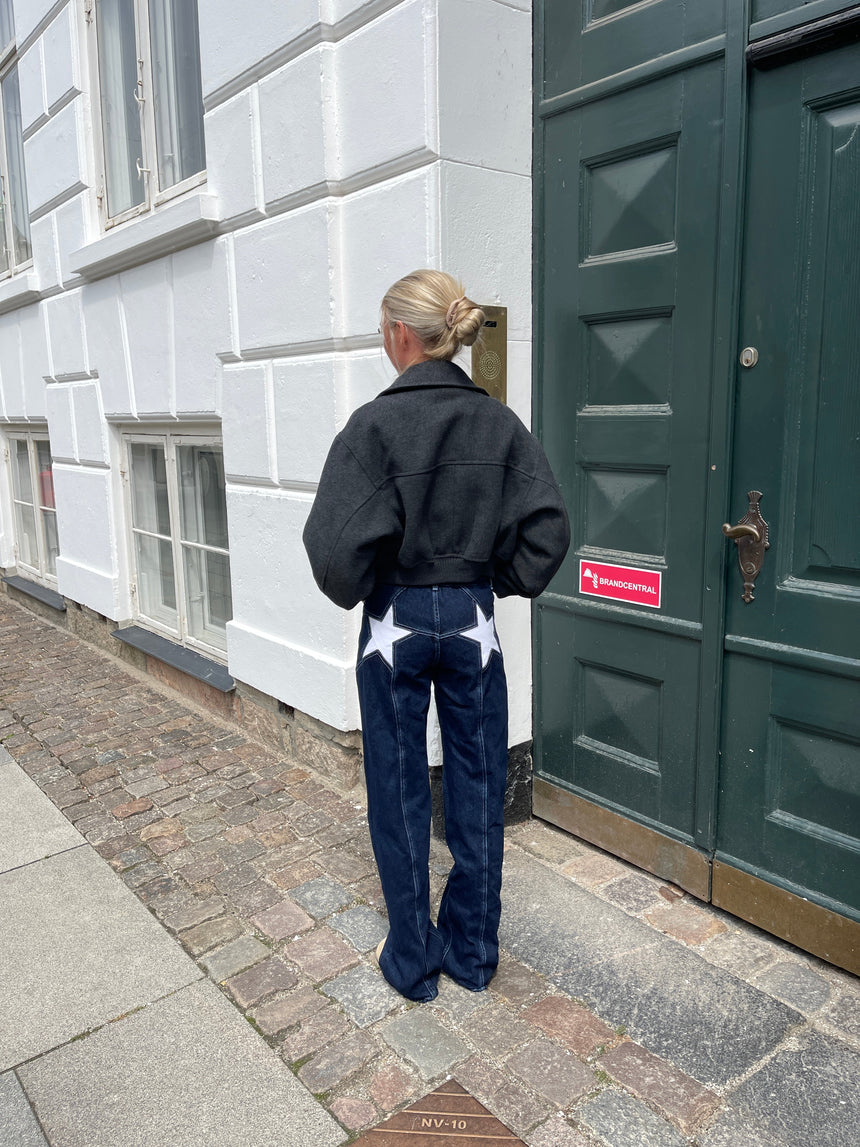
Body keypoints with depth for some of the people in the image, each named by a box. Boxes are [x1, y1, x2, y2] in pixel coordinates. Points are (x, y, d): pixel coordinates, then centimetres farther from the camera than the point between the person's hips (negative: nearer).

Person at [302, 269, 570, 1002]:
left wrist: (353, 591, 1)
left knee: (399, 792, 13)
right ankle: (473, 953, 32)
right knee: (478, 787, 15)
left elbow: (341, 545, -20)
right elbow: (548, 527, -7)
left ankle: (413, 961, 29)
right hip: (472, 622, 4)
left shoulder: (376, 424, -15)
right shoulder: (500, 422, -3)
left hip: (395, 624, -3)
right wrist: (502, 579, 9)